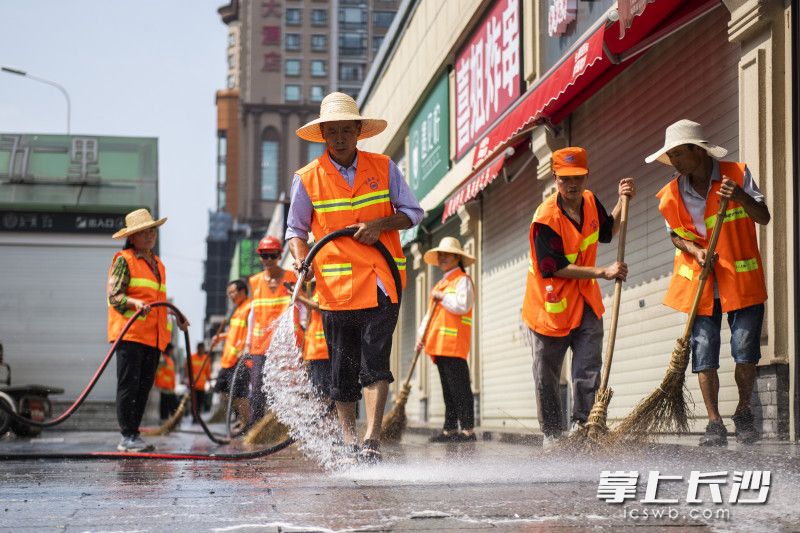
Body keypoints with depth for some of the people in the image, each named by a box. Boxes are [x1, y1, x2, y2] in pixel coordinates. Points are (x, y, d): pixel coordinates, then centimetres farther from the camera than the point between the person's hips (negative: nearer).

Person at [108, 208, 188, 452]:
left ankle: (134, 435, 13)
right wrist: (135, 302, -26)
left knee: (144, 387, 7)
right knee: (128, 385, -7)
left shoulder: (157, 263, 23)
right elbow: (114, 296, -10)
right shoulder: (124, 260, -1)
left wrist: (176, 317, 28)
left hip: (154, 336, 7)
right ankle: (127, 437, -5)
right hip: (130, 334, -7)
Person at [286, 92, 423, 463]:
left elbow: (413, 212, 10)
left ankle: (372, 440, -15)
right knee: (342, 368, 5)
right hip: (335, 286, 1)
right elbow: (296, 229, 13)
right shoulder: (307, 178, 5)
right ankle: (349, 442, 18)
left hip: (381, 283, -1)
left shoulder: (383, 168, 6)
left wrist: (380, 224, -9)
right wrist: (300, 260, -7)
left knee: (375, 360, -13)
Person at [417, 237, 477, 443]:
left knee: (460, 388, -11)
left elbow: (462, 306, -18)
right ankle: (450, 429, 13)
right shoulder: (440, 284, 26)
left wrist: (442, 297, -9)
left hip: (454, 344, -9)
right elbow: (431, 314, 27)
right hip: (439, 345, 9)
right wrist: (422, 334, 15)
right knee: (448, 388, 10)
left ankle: (468, 429, -11)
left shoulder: (462, 280, -2)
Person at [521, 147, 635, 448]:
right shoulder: (546, 217, -22)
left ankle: (581, 427, 3)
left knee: (589, 369, -4)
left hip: (585, 302, 5)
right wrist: (602, 272, -25)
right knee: (547, 377, 7)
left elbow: (607, 232, 21)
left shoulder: (590, 201, 0)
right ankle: (551, 434, 20)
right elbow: (555, 268, -23)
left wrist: (623, 202, 5)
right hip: (550, 305, -5)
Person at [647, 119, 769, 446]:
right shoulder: (672, 194, 1)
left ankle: (743, 414, 15)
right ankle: (715, 424, 6)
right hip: (700, 283, 2)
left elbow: (764, 218, -6)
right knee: (704, 354, -3)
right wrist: (695, 250, -8)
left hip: (742, 281, -2)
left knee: (745, 351, -6)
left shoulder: (736, 174, -5)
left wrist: (740, 196, -24)